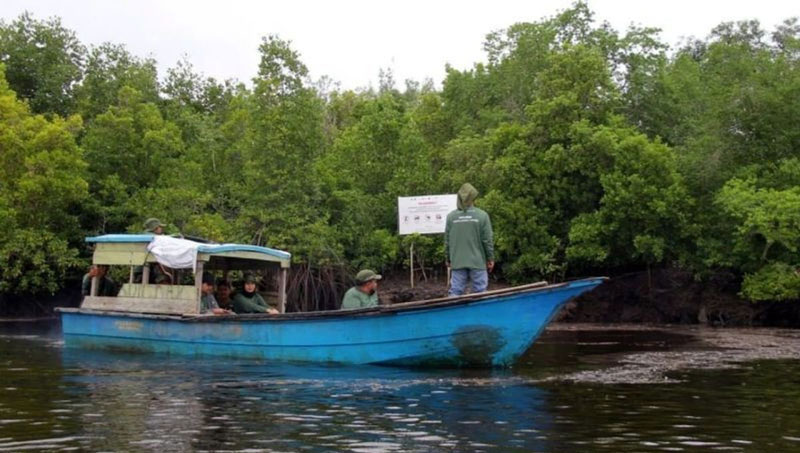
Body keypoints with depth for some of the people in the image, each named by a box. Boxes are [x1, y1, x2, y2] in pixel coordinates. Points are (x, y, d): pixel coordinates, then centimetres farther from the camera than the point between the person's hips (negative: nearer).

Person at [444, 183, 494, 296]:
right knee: (480, 293, 5)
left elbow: (447, 241, 5)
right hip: (478, 262, -2)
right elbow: (487, 240, -4)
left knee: (455, 292, 4)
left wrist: (448, 259, 17)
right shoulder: (482, 215, -6)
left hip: (457, 262, 2)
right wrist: (490, 258, 7)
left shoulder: (451, 216, 0)